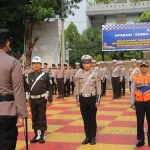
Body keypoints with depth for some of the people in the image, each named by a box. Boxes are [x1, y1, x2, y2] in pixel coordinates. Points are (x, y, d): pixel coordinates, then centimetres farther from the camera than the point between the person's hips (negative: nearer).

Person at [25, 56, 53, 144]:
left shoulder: (45, 75, -3)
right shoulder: (29, 76, 6)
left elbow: (49, 88, -3)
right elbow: (26, 88, 7)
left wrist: (49, 99, -7)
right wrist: (26, 98, -1)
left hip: (42, 99, -3)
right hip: (32, 100, 3)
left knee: (42, 117, 1)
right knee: (34, 118, 9)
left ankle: (42, 136, 9)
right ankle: (36, 135, 19)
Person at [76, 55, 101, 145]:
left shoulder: (95, 75, -3)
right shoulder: (79, 75, 3)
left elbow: (98, 88, -2)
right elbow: (77, 89, 7)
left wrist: (98, 100, -6)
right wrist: (78, 100, 3)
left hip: (92, 98, -2)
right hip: (83, 99, 2)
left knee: (92, 119, 5)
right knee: (85, 119, 8)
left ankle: (93, 137, 14)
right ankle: (87, 137, 18)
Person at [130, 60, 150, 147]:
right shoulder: (135, 78, 1)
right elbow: (132, 92, 5)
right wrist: (133, 103, 3)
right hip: (139, 103, 0)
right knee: (140, 122, 8)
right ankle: (141, 140, 19)